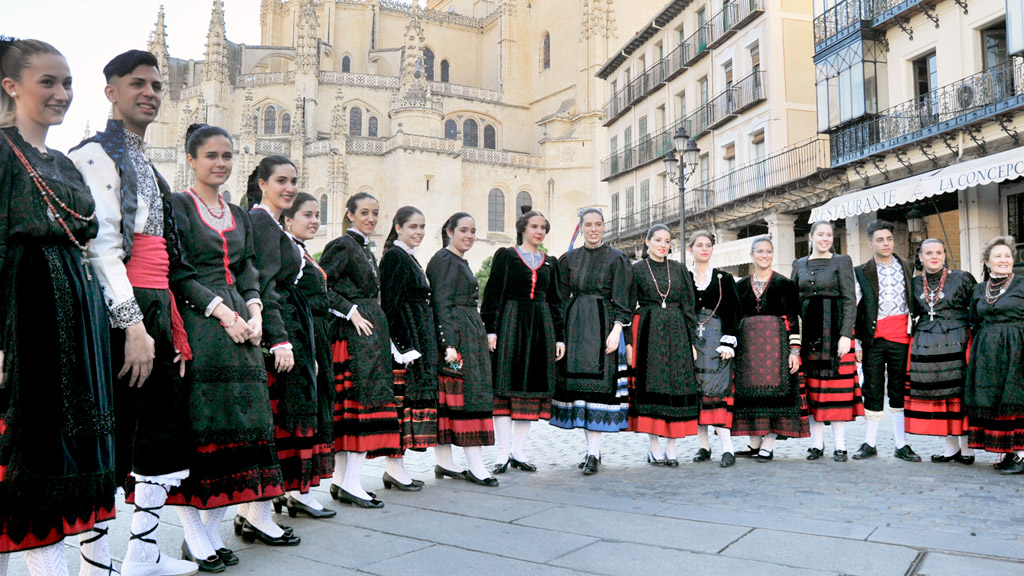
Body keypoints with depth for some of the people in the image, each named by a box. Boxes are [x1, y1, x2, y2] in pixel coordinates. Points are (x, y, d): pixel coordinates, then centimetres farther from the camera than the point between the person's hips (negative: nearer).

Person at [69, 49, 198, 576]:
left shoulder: (145, 164, 23)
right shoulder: (97, 154, -5)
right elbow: (102, 246, -15)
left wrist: (172, 325, 20)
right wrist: (133, 324, -21)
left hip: (155, 310, 9)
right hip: (120, 314, -9)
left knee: (167, 431, 11)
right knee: (111, 438, -6)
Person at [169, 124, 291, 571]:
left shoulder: (239, 215, 20)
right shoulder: (177, 205, 0)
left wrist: (254, 312, -2)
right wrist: (221, 311, -16)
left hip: (239, 326, 7)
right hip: (196, 323, -6)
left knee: (237, 422, 4)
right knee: (197, 422, -8)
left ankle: (212, 527, 12)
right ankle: (194, 536, -3)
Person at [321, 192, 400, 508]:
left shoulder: (365, 249, 21)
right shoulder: (342, 245, -6)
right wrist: (351, 311, -16)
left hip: (371, 333, 9)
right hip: (354, 333, -9)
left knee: (350, 406, 8)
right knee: (364, 401, -12)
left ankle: (340, 480, 12)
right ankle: (351, 484, -11)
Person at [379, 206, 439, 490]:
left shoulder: (410, 258, 19)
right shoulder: (394, 256, -10)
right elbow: (391, 302, -17)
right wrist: (400, 345, -21)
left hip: (418, 337, 10)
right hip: (404, 337, -10)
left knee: (410, 397, 10)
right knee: (400, 399, -7)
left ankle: (397, 466, 15)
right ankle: (394, 467, 0)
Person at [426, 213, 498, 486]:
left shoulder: (460, 261, 20)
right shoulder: (444, 260, -9)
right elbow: (442, 305, -16)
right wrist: (450, 344, -22)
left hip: (470, 336, 9)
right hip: (454, 335, -9)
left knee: (448, 400, 9)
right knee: (468, 394, -9)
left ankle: (444, 463, 13)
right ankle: (476, 467, -7)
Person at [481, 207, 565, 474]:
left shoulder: (550, 262, 16)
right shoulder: (505, 255, 4)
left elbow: (555, 301, 16)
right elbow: (493, 294, -2)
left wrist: (559, 337, 10)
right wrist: (491, 330, -12)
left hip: (541, 328, 4)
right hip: (510, 324, -4)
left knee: (532, 387, 3)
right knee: (505, 387, -6)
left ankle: (518, 451, 10)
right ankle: (503, 453, -1)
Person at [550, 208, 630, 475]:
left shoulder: (616, 258, 2)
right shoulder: (569, 258, 12)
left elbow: (621, 300, -3)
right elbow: (561, 297, 11)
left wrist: (616, 330, -14)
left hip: (602, 325, -4)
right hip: (575, 325, 4)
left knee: (595, 384, -9)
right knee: (577, 383, 4)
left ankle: (594, 452, -8)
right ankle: (592, 448, 14)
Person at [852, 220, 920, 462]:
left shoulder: (908, 267, 10)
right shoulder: (861, 272, 4)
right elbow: (854, 310, 3)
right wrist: (856, 343, -2)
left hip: (901, 339, 1)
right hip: (873, 340, -1)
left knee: (899, 391, 6)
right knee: (873, 391, 3)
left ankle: (901, 445, 12)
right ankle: (870, 444, 13)